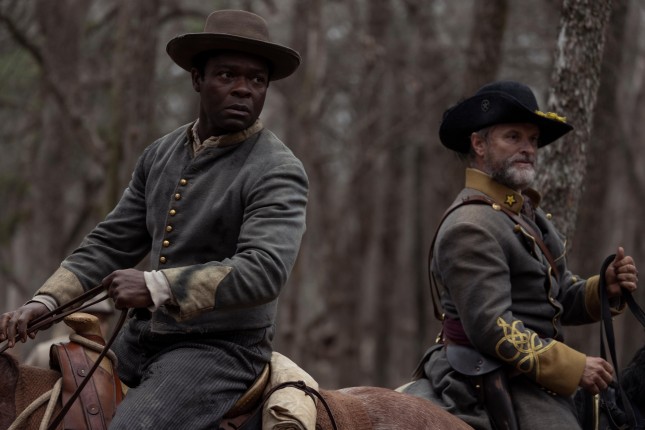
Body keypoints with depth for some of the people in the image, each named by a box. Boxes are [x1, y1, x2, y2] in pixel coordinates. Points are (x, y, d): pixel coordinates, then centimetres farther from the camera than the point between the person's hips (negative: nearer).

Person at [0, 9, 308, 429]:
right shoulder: (161, 155, 10)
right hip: (140, 340, 7)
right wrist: (45, 302, -2)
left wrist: (157, 286, -33)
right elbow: (110, 244, 14)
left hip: (220, 349, -7)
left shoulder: (278, 172, -13)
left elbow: (265, 269, -26)